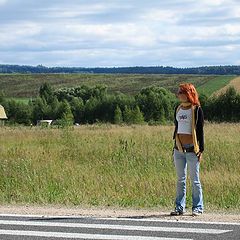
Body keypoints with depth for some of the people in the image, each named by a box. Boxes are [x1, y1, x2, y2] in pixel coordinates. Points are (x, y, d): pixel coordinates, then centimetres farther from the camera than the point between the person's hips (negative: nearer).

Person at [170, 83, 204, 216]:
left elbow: (200, 130, -4)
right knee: (181, 180, 8)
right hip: (179, 149, 5)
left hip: (192, 149, -5)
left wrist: (201, 150, -7)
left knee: (195, 180, 1)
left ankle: (198, 208, 8)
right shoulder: (178, 109, 11)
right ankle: (180, 207, 12)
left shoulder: (196, 109, -5)